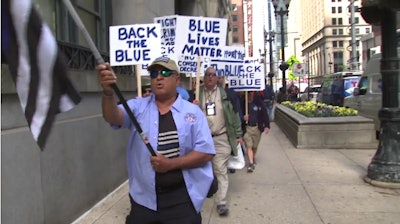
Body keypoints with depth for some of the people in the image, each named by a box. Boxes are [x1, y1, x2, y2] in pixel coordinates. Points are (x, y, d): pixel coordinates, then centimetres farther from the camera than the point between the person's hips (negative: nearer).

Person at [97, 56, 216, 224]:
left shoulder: (193, 112, -1)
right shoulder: (138, 107, 3)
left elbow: (206, 152, -5)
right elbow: (114, 117, -17)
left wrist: (171, 164, -16)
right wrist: (108, 93, -37)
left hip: (182, 199, -1)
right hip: (144, 199, 2)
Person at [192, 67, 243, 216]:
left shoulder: (225, 94, 4)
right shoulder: (197, 93, 5)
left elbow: (234, 114, 5)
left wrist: (238, 135, 3)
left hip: (221, 138, -2)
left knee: (221, 170, -4)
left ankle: (221, 202, -1)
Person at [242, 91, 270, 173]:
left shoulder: (258, 101, -2)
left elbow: (264, 113, -2)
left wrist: (267, 126, -9)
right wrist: (243, 118, -21)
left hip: (257, 127, 1)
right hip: (246, 127, -1)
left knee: (255, 146, 14)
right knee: (248, 146, -6)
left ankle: (253, 158, 39)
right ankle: (251, 163, -2)